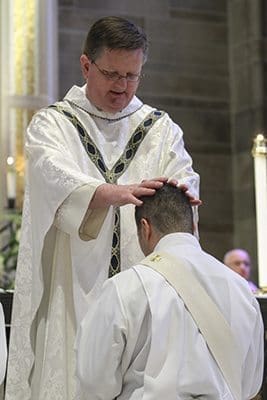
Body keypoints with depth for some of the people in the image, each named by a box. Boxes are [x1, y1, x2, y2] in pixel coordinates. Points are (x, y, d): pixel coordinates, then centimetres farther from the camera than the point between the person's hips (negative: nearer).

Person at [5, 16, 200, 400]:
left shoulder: (161, 128, 14)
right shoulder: (52, 124, 5)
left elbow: (185, 177, -2)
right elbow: (57, 180, -16)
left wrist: (181, 191, -27)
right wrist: (113, 193, -35)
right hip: (73, 292, -2)